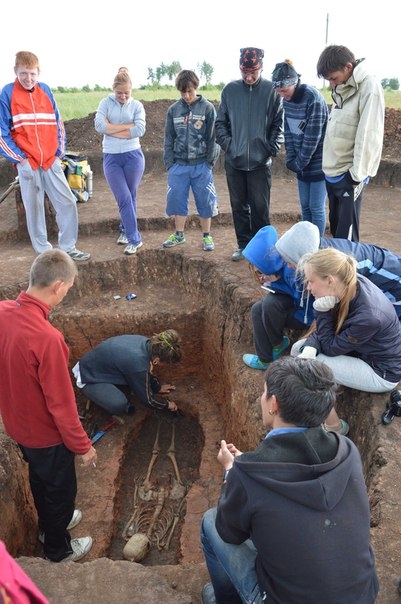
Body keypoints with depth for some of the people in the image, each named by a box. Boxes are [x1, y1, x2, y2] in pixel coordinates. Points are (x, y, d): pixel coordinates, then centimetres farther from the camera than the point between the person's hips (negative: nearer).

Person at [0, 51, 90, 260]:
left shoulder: (46, 90, 8)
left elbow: (58, 124, 13)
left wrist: (59, 154, 4)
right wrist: (19, 159, -11)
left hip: (51, 161, 3)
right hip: (27, 163, -3)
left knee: (67, 203, 1)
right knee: (34, 208, 4)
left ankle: (68, 247, 14)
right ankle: (44, 251, 16)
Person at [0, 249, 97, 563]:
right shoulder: (46, 337, -37)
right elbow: (61, 404, -28)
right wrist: (83, 445, -14)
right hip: (47, 434, -7)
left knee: (40, 479, 31)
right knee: (61, 489, 20)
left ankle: (49, 524, 56)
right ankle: (58, 548, 44)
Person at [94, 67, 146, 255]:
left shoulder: (137, 105, 4)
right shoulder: (106, 103, 3)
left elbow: (140, 130, -12)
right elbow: (99, 125, -12)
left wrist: (112, 130, -9)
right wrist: (128, 126, -9)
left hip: (133, 156, 1)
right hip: (111, 157, 0)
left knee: (130, 197, 8)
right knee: (124, 199, -6)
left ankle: (126, 230, 28)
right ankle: (134, 239, 0)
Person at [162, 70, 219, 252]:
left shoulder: (207, 108, -3)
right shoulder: (173, 110, 4)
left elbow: (213, 137, -2)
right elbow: (168, 139, 8)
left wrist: (210, 162, -8)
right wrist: (169, 163, 1)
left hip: (201, 165, -2)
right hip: (179, 165, 3)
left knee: (205, 201, 4)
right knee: (177, 199, 7)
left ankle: (206, 236, 18)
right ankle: (179, 234, 23)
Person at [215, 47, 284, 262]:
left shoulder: (272, 90, -2)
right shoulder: (230, 90, 4)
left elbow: (279, 124, 1)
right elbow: (220, 122, 10)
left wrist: (272, 148, -8)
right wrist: (227, 143, -3)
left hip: (260, 162, -2)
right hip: (234, 161, 3)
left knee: (260, 208, 3)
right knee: (239, 206, 10)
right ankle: (243, 245, 23)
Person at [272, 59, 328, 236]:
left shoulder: (313, 98, -20)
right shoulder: (287, 99, 1)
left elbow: (313, 137, -21)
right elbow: (288, 131, 6)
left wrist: (300, 162, -14)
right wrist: (291, 159, -3)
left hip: (318, 163, -6)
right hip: (302, 163, 6)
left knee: (316, 207, -2)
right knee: (305, 206, 12)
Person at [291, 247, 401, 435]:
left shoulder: (368, 316, -38)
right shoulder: (349, 284, -17)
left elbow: (330, 347, -23)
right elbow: (328, 328, -6)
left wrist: (323, 310, -27)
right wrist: (309, 347, -24)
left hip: (381, 370, -8)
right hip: (357, 348, 8)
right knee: (298, 349, 0)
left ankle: (334, 426, 1)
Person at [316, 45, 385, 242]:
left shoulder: (369, 88, -13)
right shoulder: (341, 89, 11)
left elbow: (368, 136, -18)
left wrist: (357, 175, -18)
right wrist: (328, 166, 13)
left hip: (348, 174, -8)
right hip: (333, 172, 8)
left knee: (346, 234, -6)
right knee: (335, 227, 16)